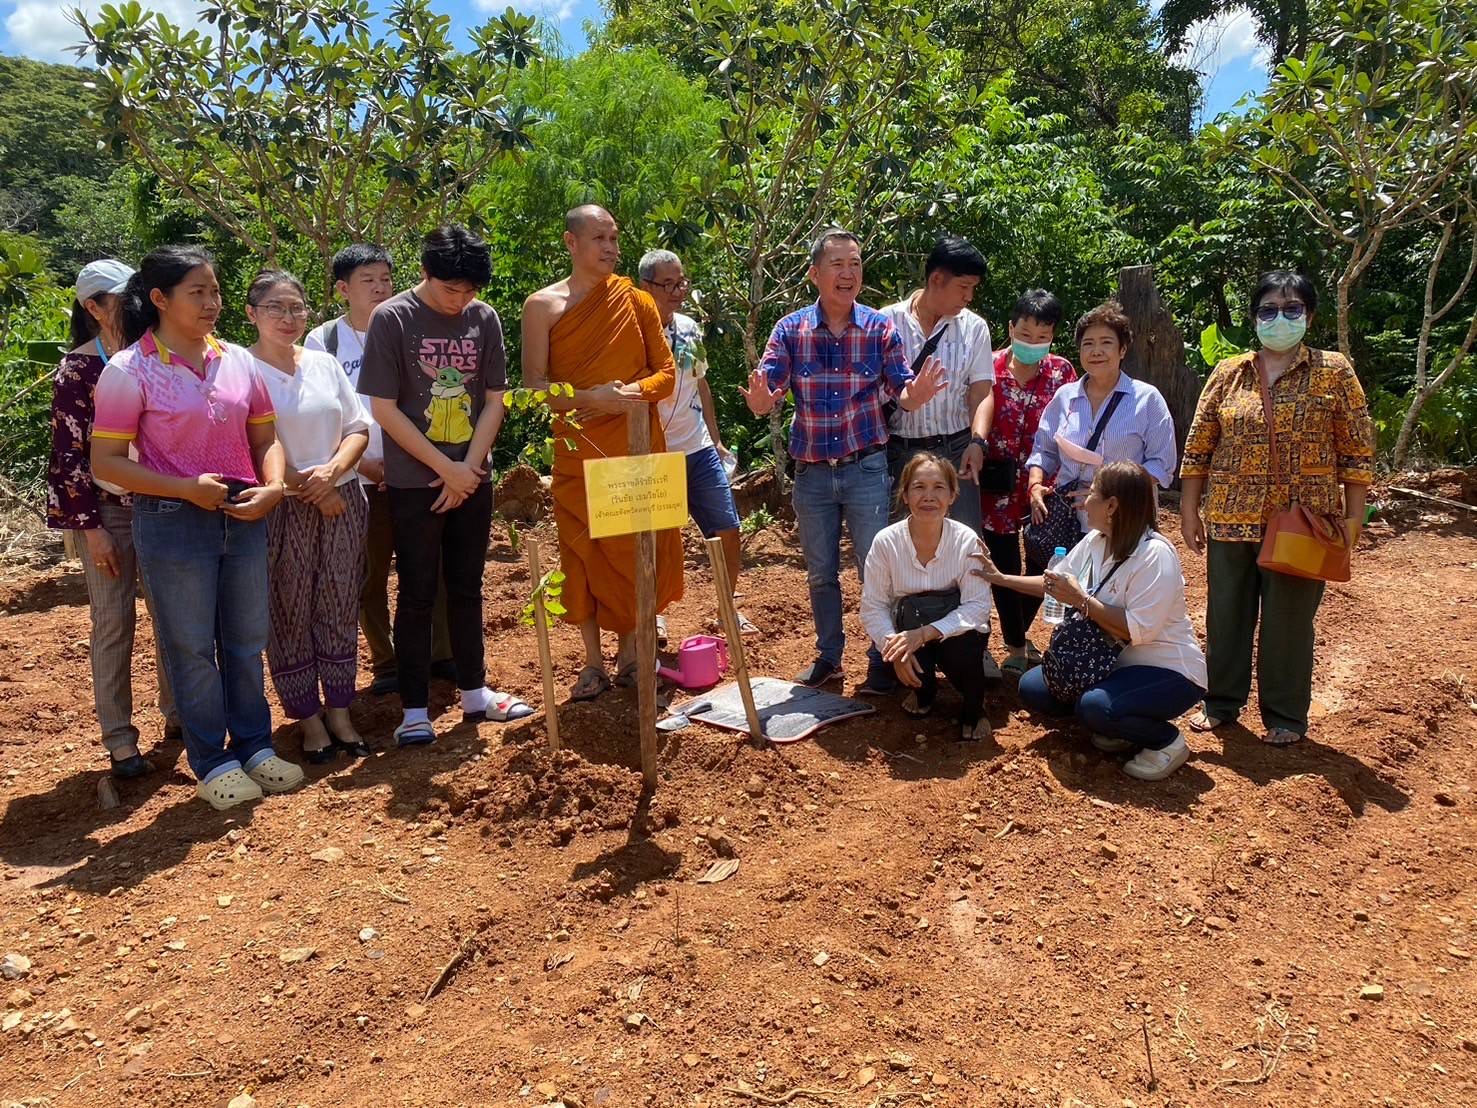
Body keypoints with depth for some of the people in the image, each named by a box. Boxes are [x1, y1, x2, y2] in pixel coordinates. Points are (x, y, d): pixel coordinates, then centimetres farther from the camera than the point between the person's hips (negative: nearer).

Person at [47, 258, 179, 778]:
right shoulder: (77, 369, -6)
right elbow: (68, 455, -7)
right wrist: (90, 527, -11)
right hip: (108, 513, -4)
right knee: (113, 623, 2)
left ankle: (176, 715, 25)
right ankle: (119, 741, 11)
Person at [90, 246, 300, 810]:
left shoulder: (239, 362, 5)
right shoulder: (128, 371, -9)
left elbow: (265, 437, 12)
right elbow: (105, 461, -8)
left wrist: (272, 487, -7)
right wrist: (187, 489, -18)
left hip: (243, 518, 5)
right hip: (172, 525, -4)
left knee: (247, 641, 14)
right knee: (192, 649, 7)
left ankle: (255, 747, 29)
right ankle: (211, 762, 20)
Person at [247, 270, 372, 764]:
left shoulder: (324, 363, 9)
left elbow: (358, 428, 8)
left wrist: (332, 470, -9)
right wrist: (306, 487, -12)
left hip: (342, 502, 4)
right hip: (282, 511, -4)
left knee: (340, 610, 8)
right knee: (289, 616, 3)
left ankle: (340, 714, 19)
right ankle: (309, 721, 15)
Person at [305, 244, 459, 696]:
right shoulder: (324, 341, 0)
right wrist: (360, 460, -11)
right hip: (362, 478, -1)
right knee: (371, 576, 7)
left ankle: (440, 654, 20)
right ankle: (385, 664, 20)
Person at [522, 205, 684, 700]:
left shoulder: (636, 300, 6)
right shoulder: (542, 305, 1)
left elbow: (667, 372, 5)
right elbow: (534, 385, -4)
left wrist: (637, 392, -14)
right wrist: (589, 397, -19)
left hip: (638, 447, 1)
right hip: (578, 450, -1)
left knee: (638, 550, 5)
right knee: (584, 553, 3)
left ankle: (630, 650, 22)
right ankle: (593, 662, 16)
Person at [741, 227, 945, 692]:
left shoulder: (880, 327, -4)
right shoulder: (790, 329, -4)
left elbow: (902, 394, -5)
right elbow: (765, 396, -10)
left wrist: (916, 393, -29)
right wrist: (759, 399, -35)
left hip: (866, 469, -2)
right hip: (811, 473, 2)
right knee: (820, 574, 15)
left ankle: (882, 661, 21)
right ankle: (828, 657, 32)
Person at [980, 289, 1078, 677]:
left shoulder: (1062, 372, -1)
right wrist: (976, 468, -9)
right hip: (999, 487, -2)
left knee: (1041, 565, 11)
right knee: (1005, 567, 5)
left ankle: (1019, 634, 35)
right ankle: (1016, 648, 21)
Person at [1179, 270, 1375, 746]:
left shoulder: (1334, 371, 0)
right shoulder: (1228, 373, 6)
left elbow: (1358, 451, -1)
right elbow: (1198, 447, 7)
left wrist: (1352, 519, -6)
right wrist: (1189, 509, 3)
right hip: (1231, 520, 3)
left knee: (1289, 620, 6)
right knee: (1225, 615, 10)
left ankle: (1285, 715, 21)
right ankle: (1222, 702, 26)